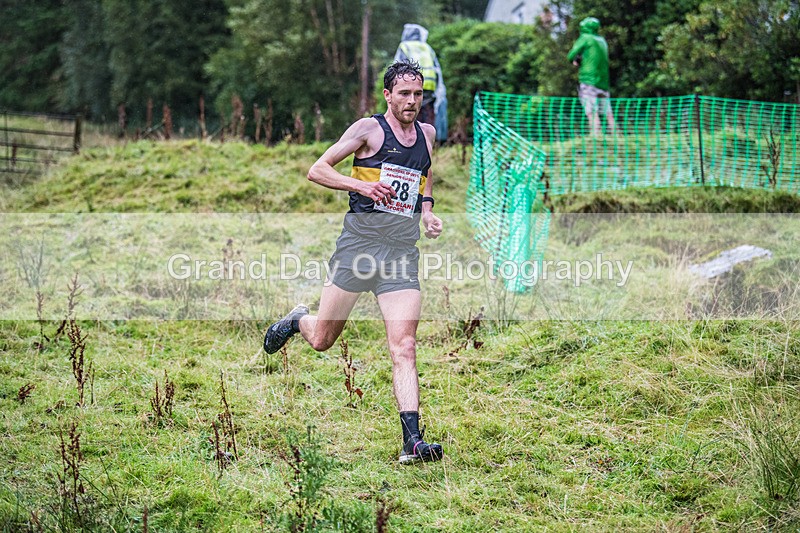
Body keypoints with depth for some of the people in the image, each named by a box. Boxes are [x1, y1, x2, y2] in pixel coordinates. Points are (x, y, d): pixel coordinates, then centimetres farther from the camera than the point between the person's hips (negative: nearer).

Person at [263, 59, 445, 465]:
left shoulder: (427, 134, 15)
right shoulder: (368, 129, -1)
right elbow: (317, 170, -1)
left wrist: (427, 208, 16)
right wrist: (361, 185, -16)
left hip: (403, 248, 3)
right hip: (361, 239, -3)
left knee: (404, 347, -9)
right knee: (321, 340, 6)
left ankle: (412, 442, -13)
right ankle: (298, 320, 42)